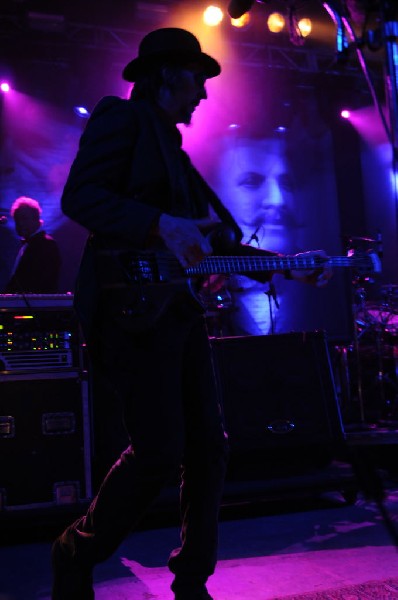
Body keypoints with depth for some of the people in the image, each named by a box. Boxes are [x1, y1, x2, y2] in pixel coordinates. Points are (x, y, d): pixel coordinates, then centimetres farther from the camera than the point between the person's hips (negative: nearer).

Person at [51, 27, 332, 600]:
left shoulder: (175, 152, 26)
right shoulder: (121, 116, 3)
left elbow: (222, 238, 24)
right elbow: (78, 196, -12)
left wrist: (290, 268, 17)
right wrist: (161, 224, -24)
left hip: (181, 309, 9)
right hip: (134, 307, -8)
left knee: (208, 447, 6)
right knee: (159, 451, -11)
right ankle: (78, 554, 14)